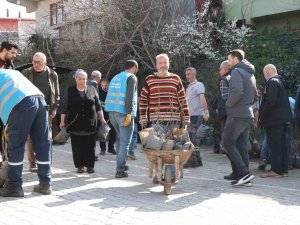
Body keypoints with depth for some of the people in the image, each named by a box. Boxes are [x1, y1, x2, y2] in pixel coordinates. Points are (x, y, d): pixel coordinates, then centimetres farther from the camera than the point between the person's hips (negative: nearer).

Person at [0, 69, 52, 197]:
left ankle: (14, 186, 6)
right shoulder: (13, 72, 38)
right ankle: (45, 184, 17)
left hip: (21, 104, -7)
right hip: (40, 99, 7)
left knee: (15, 148, 2)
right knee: (42, 146, 10)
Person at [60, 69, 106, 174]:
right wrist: (62, 121, 2)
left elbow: (98, 106, 12)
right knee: (77, 146, 1)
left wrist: (102, 118, 9)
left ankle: (90, 165, 9)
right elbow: (65, 107, 5)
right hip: (75, 123, -1)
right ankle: (80, 165, 9)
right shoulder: (70, 91, 4)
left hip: (90, 123, 1)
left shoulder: (92, 90, 7)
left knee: (90, 145, 1)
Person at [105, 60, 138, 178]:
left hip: (112, 111, 8)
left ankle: (121, 164, 26)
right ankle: (120, 170, -7)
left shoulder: (115, 77, 20)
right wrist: (129, 114, -20)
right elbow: (130, 96, -16)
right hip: (123, 113, -8)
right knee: (125, 142, -4)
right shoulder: (131, 77, -3)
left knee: (120, 138, 21)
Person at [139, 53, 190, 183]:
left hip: (174, 120, 1)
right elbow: (143, 100, 8)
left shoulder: (176, 79, 10)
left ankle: (172, 174, 14)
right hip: (156, 120, -1)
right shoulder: (149, 80, 7)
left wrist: (186, 118, 6)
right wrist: (143, 118, 2)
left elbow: (183, 100, 10)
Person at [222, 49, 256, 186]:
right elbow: (254, 94, 25)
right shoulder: (250, 73, 19)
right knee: (242, 145, 11)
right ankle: (241, 175, 12)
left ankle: (244, 172, -14)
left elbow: (237, 91, -24)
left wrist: (228, 104, -11)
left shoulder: (237, 71, -10)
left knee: (228, 143, -5)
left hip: (237, 115, -9)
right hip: (248, 114, 9)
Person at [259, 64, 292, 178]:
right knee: (282, 144, 11)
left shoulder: (272, 82, -13)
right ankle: (284, 169, 15)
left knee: (274, 145, -7)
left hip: (274, 119, -9)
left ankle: (276, 170, -7)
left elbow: (270, 101, -22)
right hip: (283, 118, 9)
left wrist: (262, 117, -14)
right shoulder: (282, 82, 16)